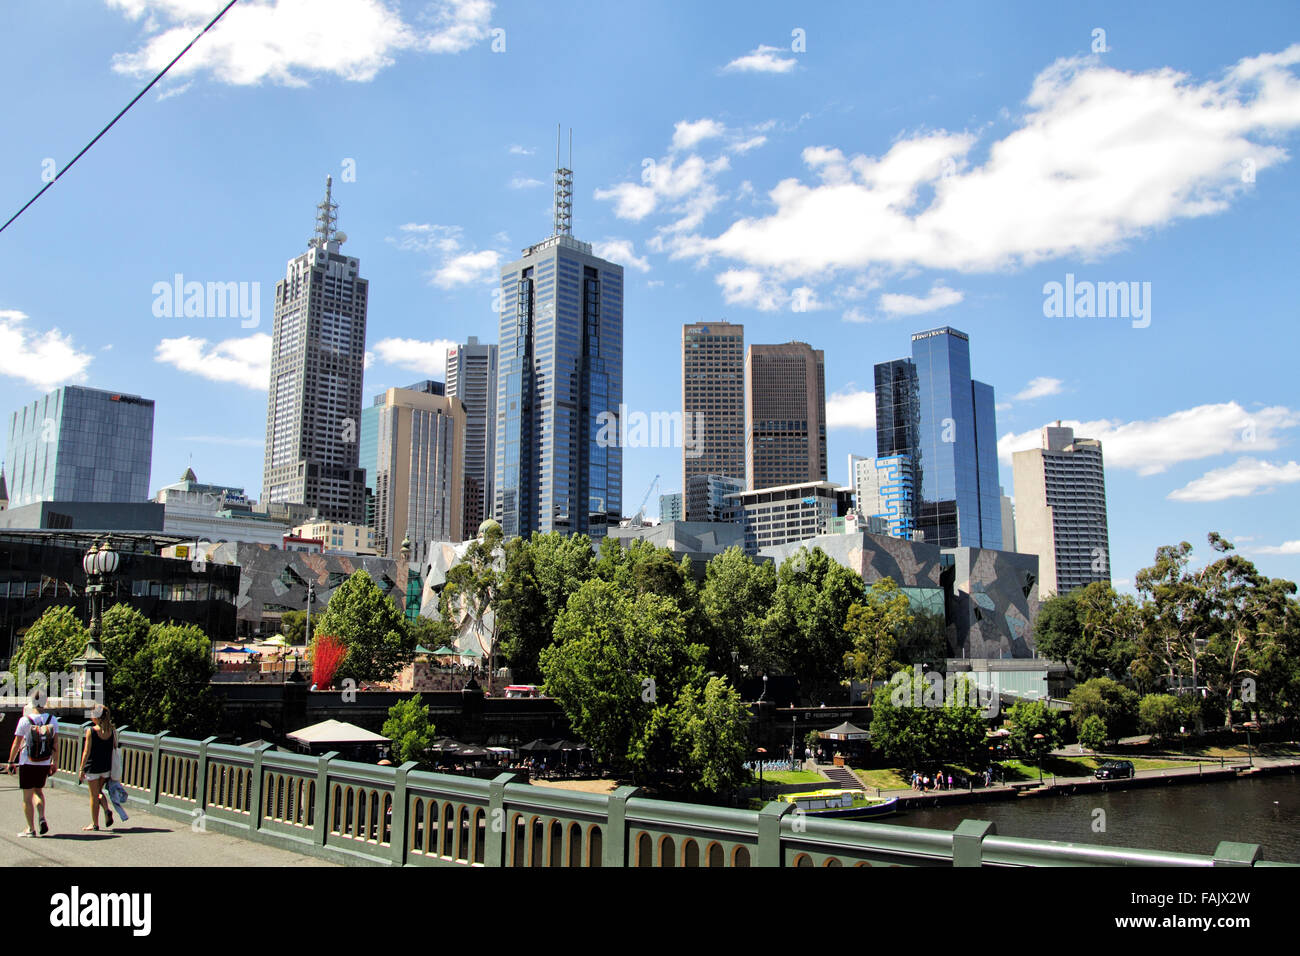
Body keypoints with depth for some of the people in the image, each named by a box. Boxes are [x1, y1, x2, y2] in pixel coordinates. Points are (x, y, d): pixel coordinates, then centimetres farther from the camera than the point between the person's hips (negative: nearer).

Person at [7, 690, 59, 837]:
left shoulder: (25, 721, -11)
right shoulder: (53, 720, -2)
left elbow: (16, 743, -7)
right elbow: (56, 744, 2)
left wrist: (11, 762, 5)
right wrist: (55, 763, 10)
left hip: (27, 763, -3)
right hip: (44, 764, 3)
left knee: (27, 796, 6)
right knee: (38, 791, 22)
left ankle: (31, 829, 10)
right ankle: (42, 818, 3)